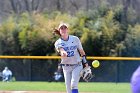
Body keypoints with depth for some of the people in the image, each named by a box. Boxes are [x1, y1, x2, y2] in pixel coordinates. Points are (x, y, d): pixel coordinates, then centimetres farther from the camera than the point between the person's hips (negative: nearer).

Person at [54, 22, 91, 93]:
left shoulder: (75, 39, -2)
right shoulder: (58, 43, -5)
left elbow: (81, 51, 7)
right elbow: (61, 50, -27)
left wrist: (85, 63, 6)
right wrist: (63, 53, -51)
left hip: (77, 66, -1)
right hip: (66, 67, 1)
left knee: (74, 84, -18)